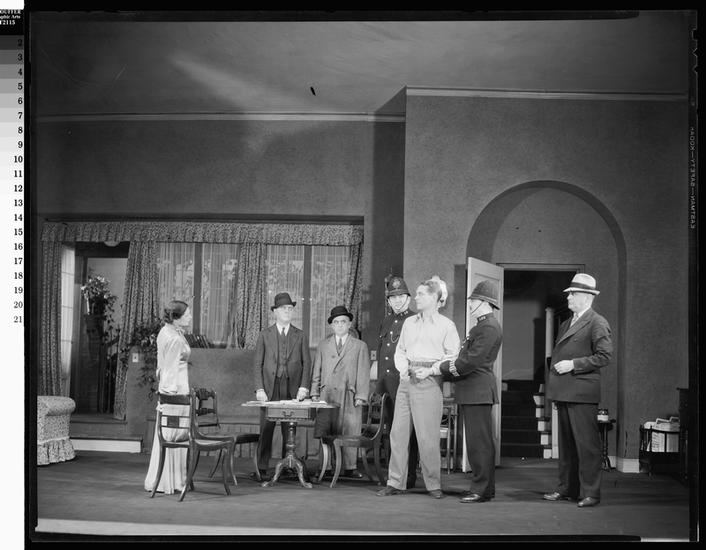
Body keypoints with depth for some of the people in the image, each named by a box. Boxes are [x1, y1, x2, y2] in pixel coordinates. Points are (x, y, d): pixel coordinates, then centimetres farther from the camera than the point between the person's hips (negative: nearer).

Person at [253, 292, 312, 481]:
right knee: (266, 430, -3)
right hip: (269, 389, -1)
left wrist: (304, 387, -3)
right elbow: (258, 364, 5)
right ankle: (261, 469, 1)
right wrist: (259, 389, -5)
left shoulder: (300, 336, 11)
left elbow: (306, 363, 9)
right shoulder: (264, 335, 8)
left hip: (292, 389, 1)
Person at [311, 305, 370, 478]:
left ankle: (349, 468, 2)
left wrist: (361, 397, -4)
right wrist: (314, 393, 5)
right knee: (324, 434, -3)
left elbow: (363, 374, 4)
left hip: (349, 397, -2)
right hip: (327, 395, 2)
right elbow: (317, 371, 14)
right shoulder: (323, 345, 15)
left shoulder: (360, 346, 9)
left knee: (349, 432, -3)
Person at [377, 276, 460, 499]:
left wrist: (430, 369, -12)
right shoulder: (409, 322, 18)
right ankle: (395, 482, 9)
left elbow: (453, 356, -3)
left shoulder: (446, 325, 1)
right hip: (406, 381, 6)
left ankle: (433, 484, 4)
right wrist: (403, 368, 3)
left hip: (428, 382, -5)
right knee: (398, 432, 3)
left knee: (427, 436, -6)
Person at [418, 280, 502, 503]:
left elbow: (470, 362, -20)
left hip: (478, 392, -11)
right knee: (479, 442, 13)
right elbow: (464, 359, 20)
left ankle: (481, 490, -3)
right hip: (471, 392, 11)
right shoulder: (481, 326, 20)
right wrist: (442, 367, 5)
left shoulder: (489, 328, -14)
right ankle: (484, 487, 19)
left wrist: (435, 369, -16)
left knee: (478, 442, -7)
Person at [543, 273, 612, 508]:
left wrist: (573, 364, -16)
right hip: (563, 392, 9)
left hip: (582, 393, -9)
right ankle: (567, 488, 19)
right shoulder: (566, 324, 20)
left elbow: (604, 356, -13)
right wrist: (555, 373, 13)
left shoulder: (597, 324, -6)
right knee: (566, 443, 12)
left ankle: (590, 493, -2)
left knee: (587, 444, -6)